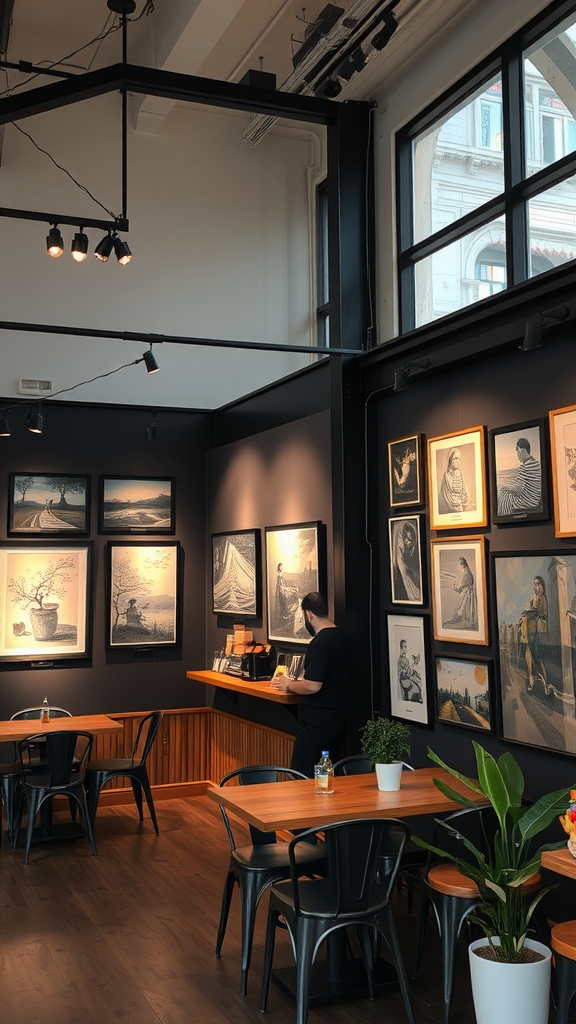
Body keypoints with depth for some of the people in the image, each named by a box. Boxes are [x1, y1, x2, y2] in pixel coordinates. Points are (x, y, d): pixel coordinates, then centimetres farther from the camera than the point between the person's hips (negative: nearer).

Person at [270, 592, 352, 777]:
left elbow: (313, 686, -23)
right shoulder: (342, 637, 9)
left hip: (317, 721, -9)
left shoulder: (320, 642, -19)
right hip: (338, 718, 9)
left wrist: (288, 685, -5)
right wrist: (297, 682, 19)